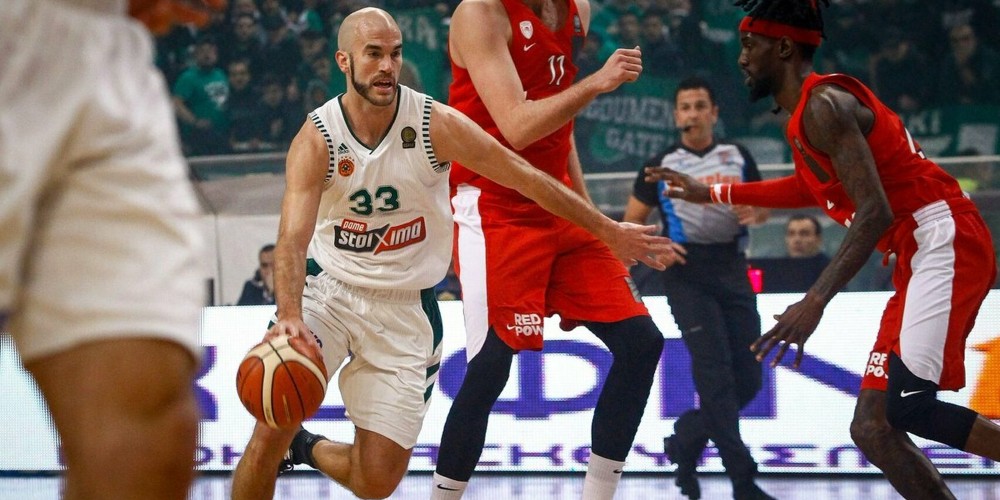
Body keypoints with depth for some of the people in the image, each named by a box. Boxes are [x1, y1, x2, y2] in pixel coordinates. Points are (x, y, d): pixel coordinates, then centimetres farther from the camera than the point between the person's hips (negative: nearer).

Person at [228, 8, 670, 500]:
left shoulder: (435, 124, -12)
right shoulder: (316, 140, -14)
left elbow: (526, 178, -5)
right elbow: (293, 238, -24)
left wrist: (610, 231, -2)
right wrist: (289, 315, -43)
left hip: (406, 309, 1)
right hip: (330, 290, -1)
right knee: (268, 435, -20)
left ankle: (308, 449, 29)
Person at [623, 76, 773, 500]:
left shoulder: (737, 157, 10)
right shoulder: (661, 165, 4)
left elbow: (764, 205, 18)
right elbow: (632, 222, 8)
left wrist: (755, 212, -7)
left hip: (732, 270, 4)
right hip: (687, 271, -4)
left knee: (748, 378, 2)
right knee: (714, 369, -14)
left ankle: (685, 442, 25)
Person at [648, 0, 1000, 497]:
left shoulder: (824, 105, -12)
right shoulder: (804, 113, 19)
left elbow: (875, 212, -22)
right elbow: (814, 187, 40)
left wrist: (814, 302, -28)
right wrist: (713, 193, 43)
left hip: (945, 241, -10)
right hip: (919, 256, 10)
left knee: (905, 406, -25)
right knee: (872, 427, 3)